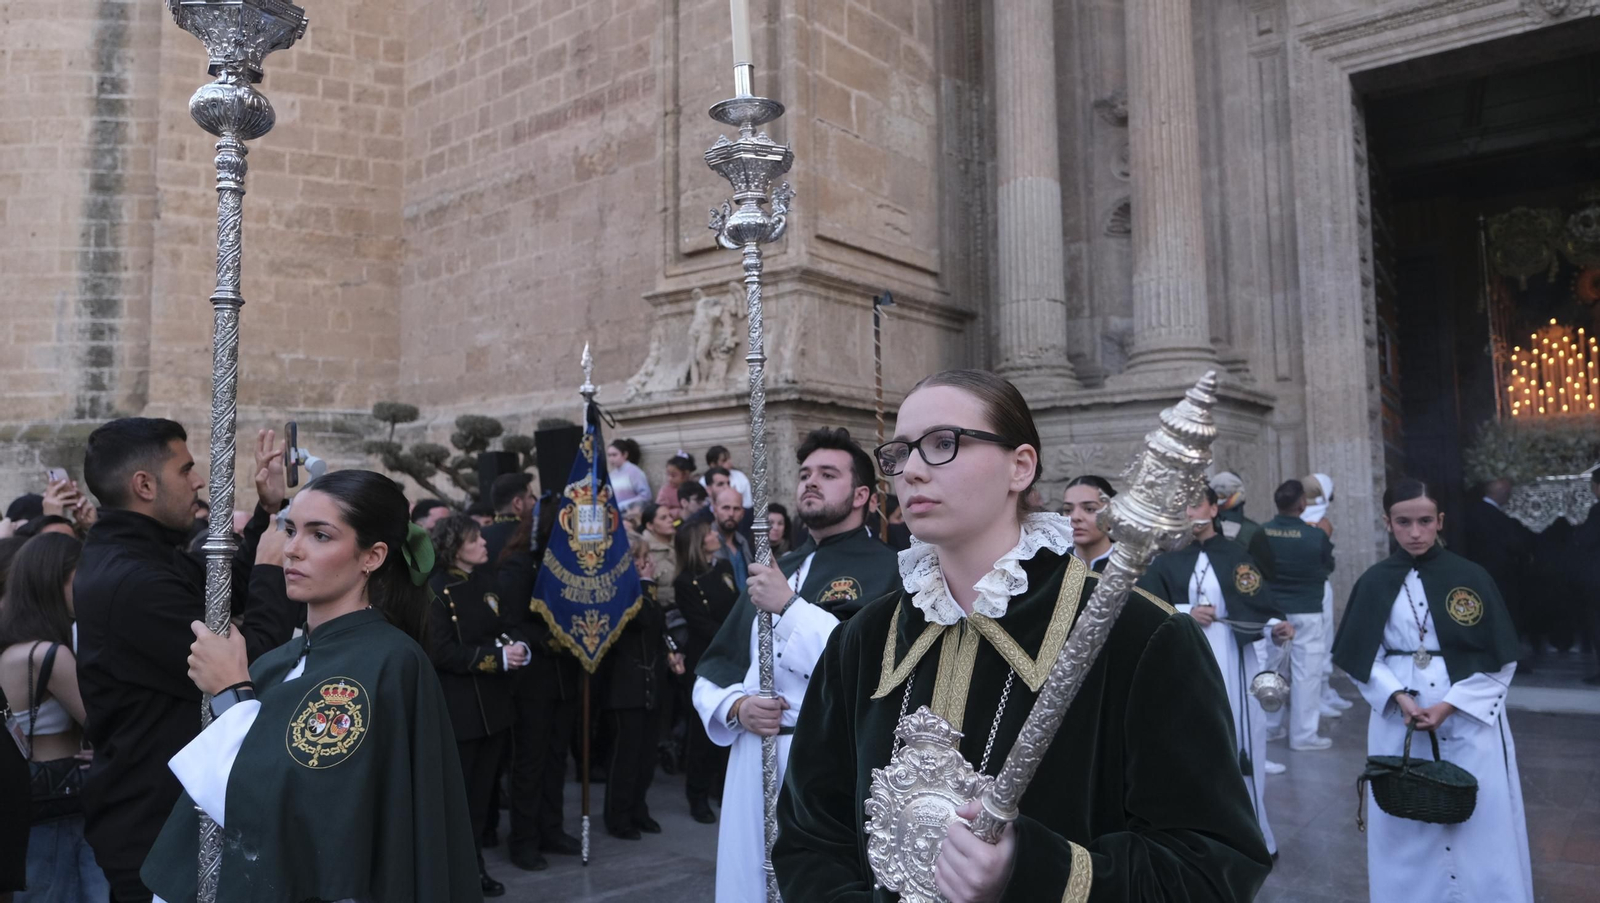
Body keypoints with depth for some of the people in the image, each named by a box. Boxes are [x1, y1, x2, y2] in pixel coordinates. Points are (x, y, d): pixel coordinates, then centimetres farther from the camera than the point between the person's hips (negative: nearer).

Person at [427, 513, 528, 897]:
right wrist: (496, 657, -20)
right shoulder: (438, 590, -13)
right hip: (459, 707, -7)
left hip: (493, 702, 7)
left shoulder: (487, 580, 8)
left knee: (483, 789, 14)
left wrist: (515, 647, -4)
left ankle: (474, 864, 25)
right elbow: (441, 651, -19)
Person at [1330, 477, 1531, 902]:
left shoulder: (1472, 577, -5)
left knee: (1480, 827, 5)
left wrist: (1449, 706, -11)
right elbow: (1361, 658, 2)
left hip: (1471, 720, -1)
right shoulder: (1375, 583, -2)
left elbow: (1501, 659, -3)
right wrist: (1399, 698, -13)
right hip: (1399, 721, 1)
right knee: (1405, 827, 9)